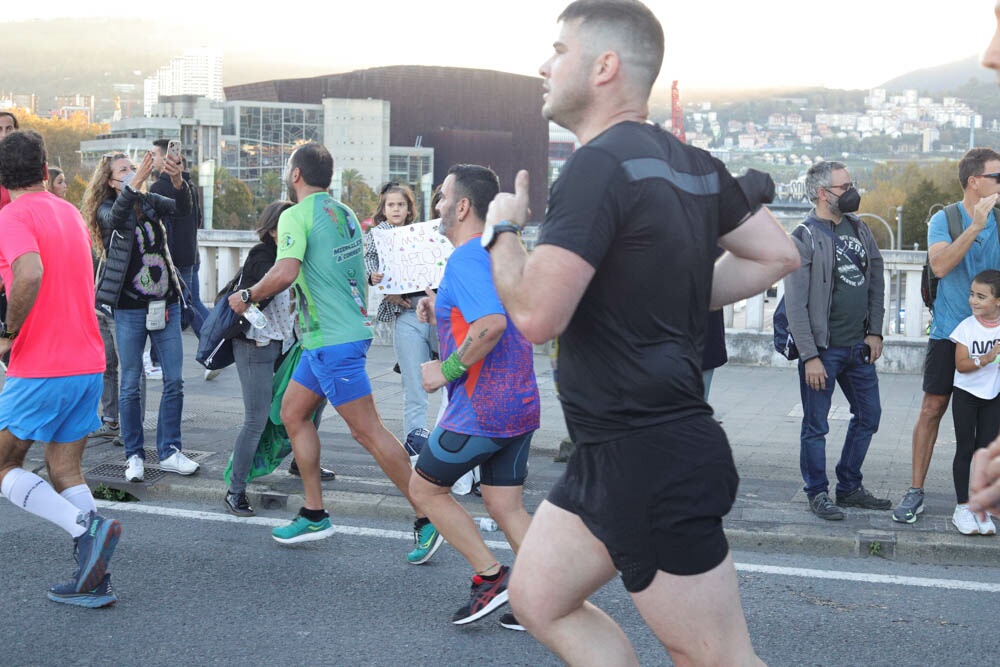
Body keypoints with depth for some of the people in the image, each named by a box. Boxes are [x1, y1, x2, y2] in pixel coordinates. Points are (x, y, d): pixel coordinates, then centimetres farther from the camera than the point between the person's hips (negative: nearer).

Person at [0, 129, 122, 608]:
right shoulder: (70, 212, 14)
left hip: (40, 370, -7)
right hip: (89, 364, 7)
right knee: (64, 468, 13)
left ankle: (88, 527, -14)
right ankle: (93, 582, 8)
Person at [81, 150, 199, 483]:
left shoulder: (150, 201, 6)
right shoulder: (106, 209, -3)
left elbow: (182, 208, -10)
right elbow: (116, 218, -26)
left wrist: (177, 180, -29)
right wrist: (136, 183, -39)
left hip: (165, 304, 3)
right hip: (129, 309, -3)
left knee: (174, 381, 3)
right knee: (130, 385, 3)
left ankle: (169, 452, 12)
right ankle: (134, 456, 13)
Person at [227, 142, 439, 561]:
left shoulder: (295, 215, -13)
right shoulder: (344, 213, 14)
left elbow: (286, 272, -26)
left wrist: (247, 296, -11)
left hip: (332, 341, -10)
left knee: (368, 430, -7)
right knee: (293, 413, 16)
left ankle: (428, 520, -4)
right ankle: (315, 515, 19)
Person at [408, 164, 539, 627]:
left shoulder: (465, 259, -16)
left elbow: (492, 324, -32)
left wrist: (447, 370, -21)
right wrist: (442, 313, 18)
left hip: (480, 411, -9)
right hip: (519, 405, 9)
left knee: (424, 489, 9)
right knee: (506, 509, 12)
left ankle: (490, 577, 8)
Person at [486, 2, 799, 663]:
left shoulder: (598, 164, -19)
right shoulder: (693, 165, 8)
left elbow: (536, 315, -24)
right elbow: (777, 255, 17)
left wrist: (503, 227, -5)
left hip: (650, 460, -10)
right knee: (538, 599, 18)